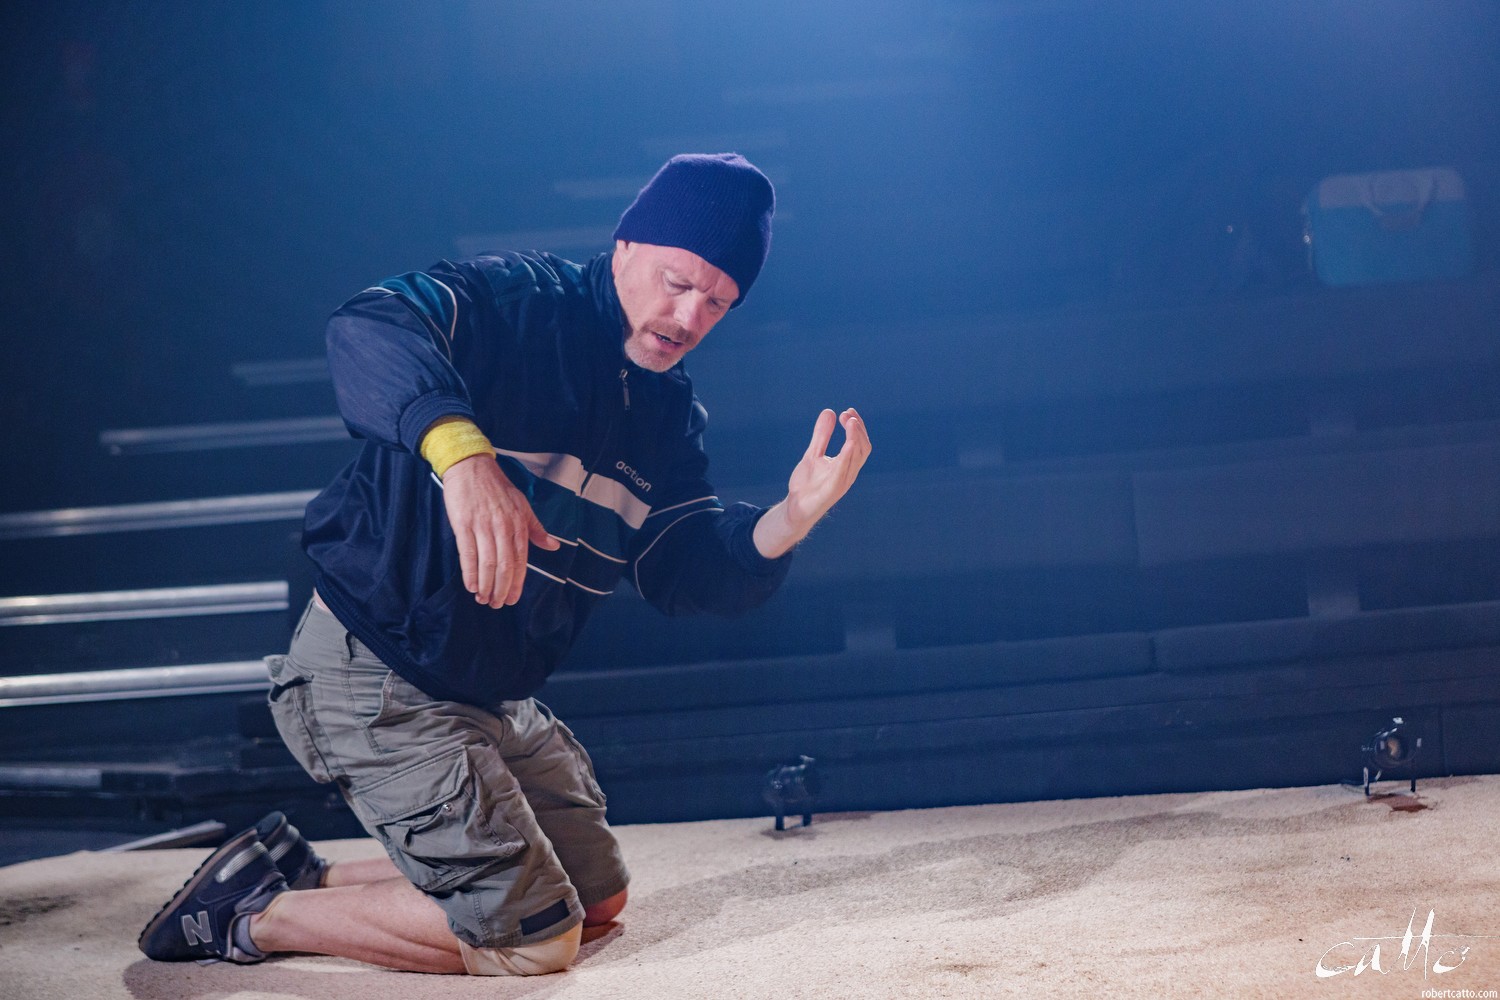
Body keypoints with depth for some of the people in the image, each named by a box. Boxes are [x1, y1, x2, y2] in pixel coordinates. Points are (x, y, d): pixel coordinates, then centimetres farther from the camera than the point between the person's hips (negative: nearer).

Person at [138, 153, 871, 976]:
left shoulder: (671, 413, 7)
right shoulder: (521, 302, -17)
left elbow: (681, 569, -1)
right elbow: (369, 328, -36)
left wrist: (787, 521, -20)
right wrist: (460, 447, -54)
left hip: (493, 695, 9)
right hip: (376, 675, -9)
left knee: (597, 900, 20)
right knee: (536, 937, -9)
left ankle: (305, 877, 21)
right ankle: (255, 913, 3)